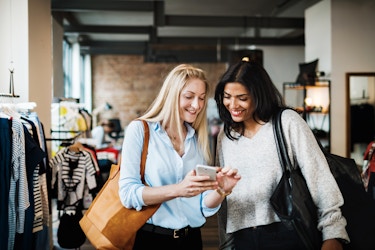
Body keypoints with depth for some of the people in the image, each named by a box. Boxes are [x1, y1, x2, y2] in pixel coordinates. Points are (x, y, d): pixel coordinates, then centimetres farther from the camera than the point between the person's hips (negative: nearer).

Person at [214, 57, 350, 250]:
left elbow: (319, 176, -10)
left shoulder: (288, 122, -5)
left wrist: (333, 234, -16)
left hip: (287, 234, -4)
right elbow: (223, 196, 11)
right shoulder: (225, 136, 9)